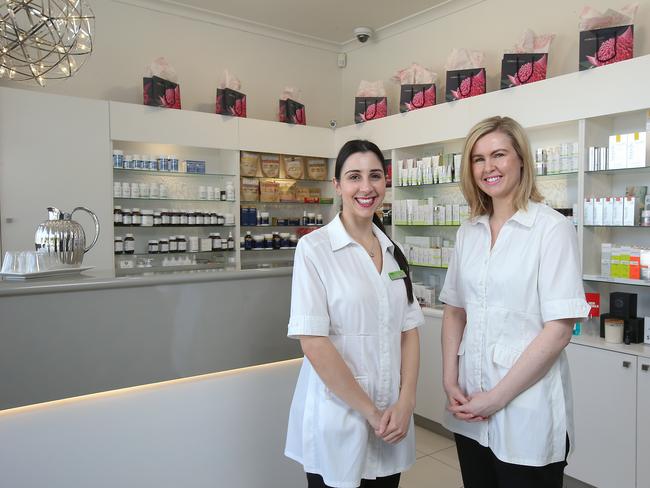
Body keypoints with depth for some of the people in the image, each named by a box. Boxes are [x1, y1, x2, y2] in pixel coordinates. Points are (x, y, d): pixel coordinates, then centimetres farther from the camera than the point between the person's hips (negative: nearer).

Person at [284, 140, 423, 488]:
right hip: (338, 423, -5)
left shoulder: (393, 251, 5)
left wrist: (405, 402, -6)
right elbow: (313, 343, -16)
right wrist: (370, 412, -13)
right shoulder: (314, 248, -11)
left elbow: (409, 330, 6)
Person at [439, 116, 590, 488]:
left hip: (527, 411, -5)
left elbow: (559, 330, -15)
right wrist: (450, 382, -1)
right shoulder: (469, 233, 5)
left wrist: (497, 397, -13)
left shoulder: (553, 228, -10)